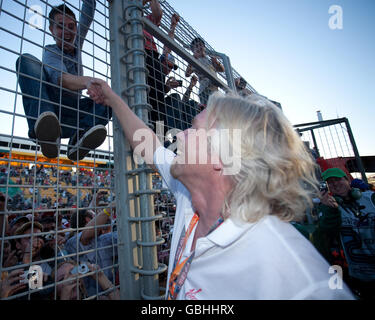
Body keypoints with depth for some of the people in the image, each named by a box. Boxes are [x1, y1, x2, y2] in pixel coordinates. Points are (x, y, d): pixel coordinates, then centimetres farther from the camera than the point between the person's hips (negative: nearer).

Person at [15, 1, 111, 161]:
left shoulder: (76, 44, 17)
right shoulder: (50, 51, 0)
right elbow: (60, 77, -24)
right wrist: (88, 81, -43)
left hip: (72, 114, 3)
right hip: (46, 110, -3)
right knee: (27, 61, -22)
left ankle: (80, 137, -40)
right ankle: (46, 133, -46)